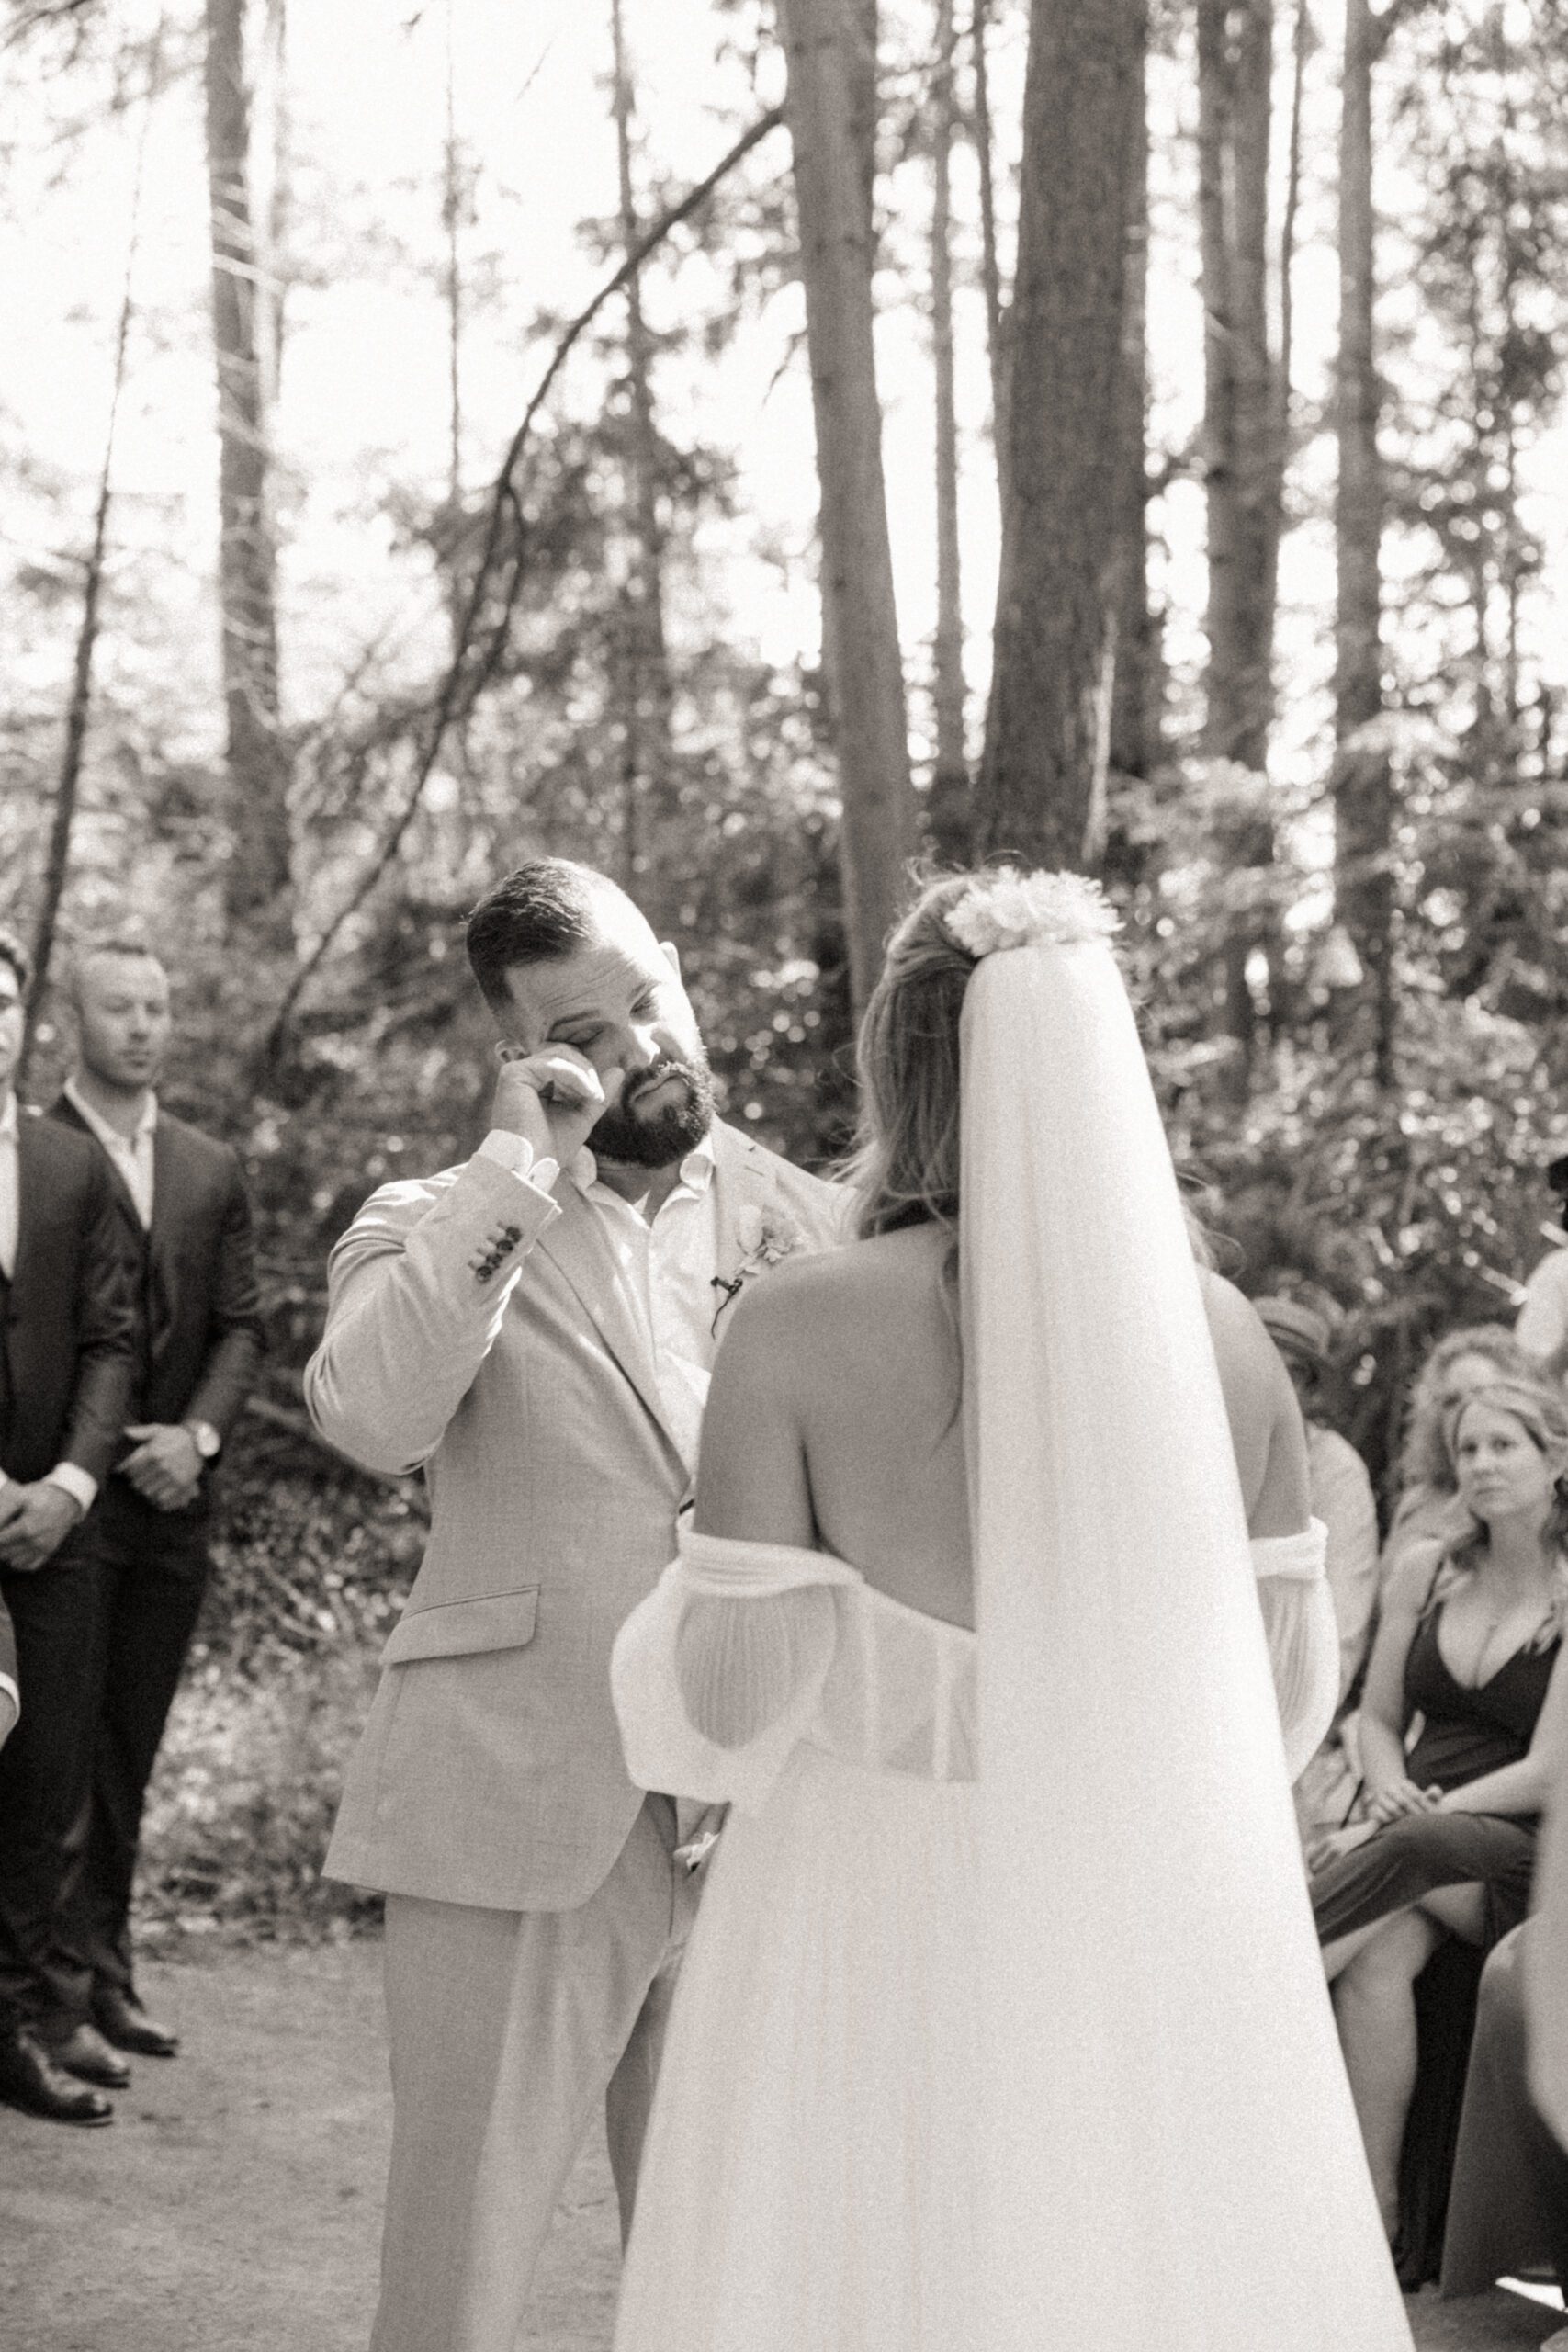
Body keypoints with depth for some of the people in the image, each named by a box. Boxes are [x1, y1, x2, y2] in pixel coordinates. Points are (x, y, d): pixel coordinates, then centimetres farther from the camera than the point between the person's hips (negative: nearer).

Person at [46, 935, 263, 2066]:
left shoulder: (214, 1170, 12)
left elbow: (242, 1327, 10)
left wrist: (199, 1433, -6)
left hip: (173, 1498, 5)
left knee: (129, 1751, 11)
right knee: (63, 1750, -3)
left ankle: (106, 1979, 19)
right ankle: (63, 1985, 3)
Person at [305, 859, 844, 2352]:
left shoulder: (802, 1222, 8)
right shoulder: (440, 1227, 0)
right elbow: (370, 1416, -21)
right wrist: (520, 1165, -17)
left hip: (762, 1823, 3)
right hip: (520, 1816, -3)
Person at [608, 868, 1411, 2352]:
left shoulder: (798, 1326, -11)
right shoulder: (1223, 1332, -2)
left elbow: (731, 1703, -10)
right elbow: (1282, 1682, 5)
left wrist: (699, 1572, 9)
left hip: (880, 1944, -2)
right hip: (1164, 1943, 3)